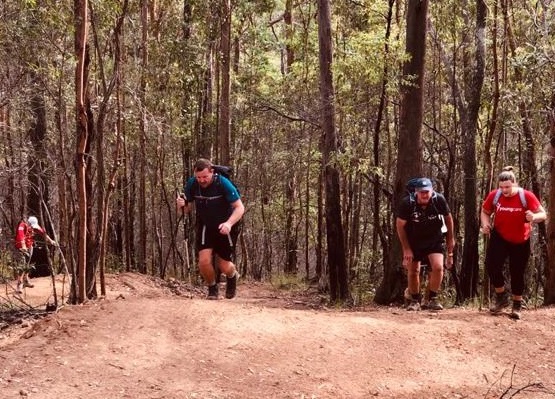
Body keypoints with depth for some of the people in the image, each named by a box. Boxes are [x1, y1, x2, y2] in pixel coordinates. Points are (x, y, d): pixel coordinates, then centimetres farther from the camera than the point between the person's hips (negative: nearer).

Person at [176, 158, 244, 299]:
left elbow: (240, 207, -24)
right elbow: (186, 209, -5)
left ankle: (232, 276, 39)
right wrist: (181, 205, -29)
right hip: (205, 227, 2)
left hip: (225, 228, -2)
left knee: (224, 266, 1)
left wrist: (229, 223, -41)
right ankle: (212, 288, 12)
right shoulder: (192, 184, -15)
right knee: (204, 261, -16)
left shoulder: (223, 183, -25)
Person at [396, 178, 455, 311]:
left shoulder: (439, 200, -21)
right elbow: (400, 225, -11)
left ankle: (433, 298, 0)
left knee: (437, 267, -18)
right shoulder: (407, 203, -24)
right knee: (413, 271, 5)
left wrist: (451, 238, 5)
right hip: (413, 241, 0)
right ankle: (415, 300, 25)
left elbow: (448, 218, -1)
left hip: (434, 239, 0)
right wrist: (406, 249, -10)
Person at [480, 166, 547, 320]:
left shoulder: (527, 196, -19)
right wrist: (485, 224, -16)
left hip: (521, 241, -1)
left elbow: (543, 214, -16)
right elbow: (485, 212, 5)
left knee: (517, 273, 6)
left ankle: (517, 305, 25)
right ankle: (501, 297, 6)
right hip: (499, 238, 1)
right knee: (491, 265, -16)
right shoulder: (494, 196, -13)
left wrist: (534, 217, -39)